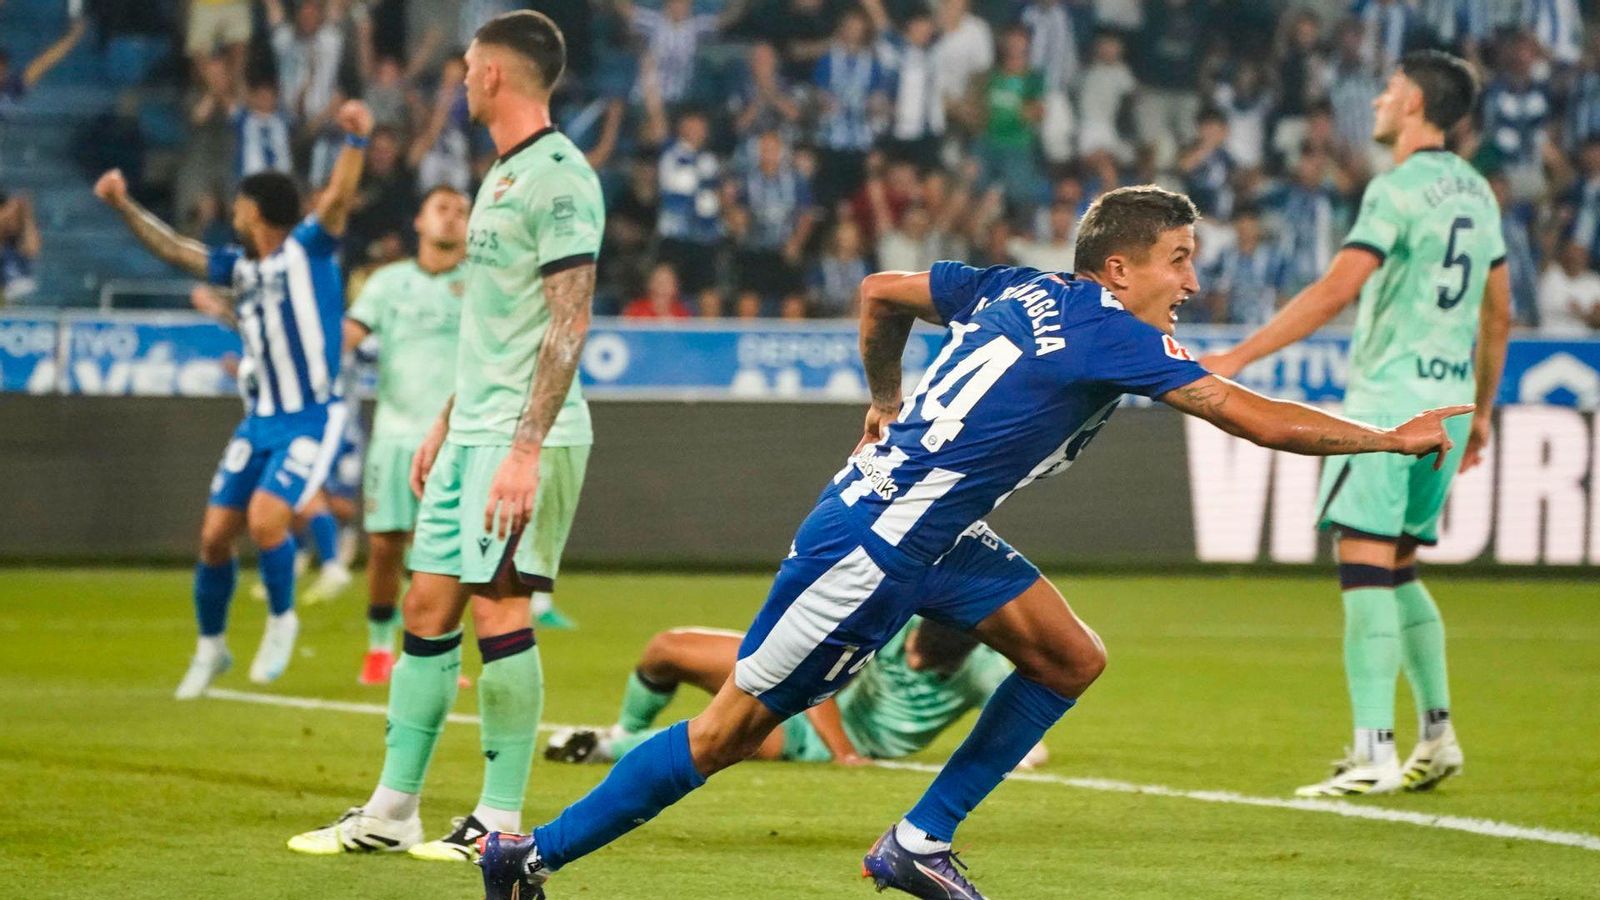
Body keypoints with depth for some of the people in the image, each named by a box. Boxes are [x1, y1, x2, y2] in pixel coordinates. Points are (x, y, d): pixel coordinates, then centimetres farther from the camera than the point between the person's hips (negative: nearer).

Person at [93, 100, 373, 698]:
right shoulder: (241, 267, 12)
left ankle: (282, 620, 4)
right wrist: (124, 207, 18)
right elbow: (173, 249, 22)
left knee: (266, 519, -22)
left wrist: (356, 142, -38)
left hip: (313, 418, -7)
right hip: (262, 419, 7)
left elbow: (338, 198, -23)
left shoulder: (308, 249, -7)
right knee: (215, 533, 3)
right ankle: (210, 648, 21)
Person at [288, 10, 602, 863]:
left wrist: (527, 448, -22)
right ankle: (390, 812, 12)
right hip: (471, 433, 9)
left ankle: (500, 822, -3)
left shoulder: (560, 178, -12)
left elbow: (568, 323, -18)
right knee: (427, 606, 8)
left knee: (498, 607, -9)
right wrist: (444, 425, 24)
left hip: (525, 438, -9)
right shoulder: (500, 176, 18)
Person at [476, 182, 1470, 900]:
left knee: (1071, 660, 6)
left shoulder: (1020, 289, 7)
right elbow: (1267, 422, -19)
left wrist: (886, 402, 32)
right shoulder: (1112, 336, -17)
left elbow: (882, 292, 19)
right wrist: (1393, 440, -9)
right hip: (874, 545, -10)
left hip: (935, 533, 10)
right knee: (732, 731, -1)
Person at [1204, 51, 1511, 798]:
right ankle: (1438, 736, 18)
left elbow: (1338, 288, -21)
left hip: (1390, 396, -9)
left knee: (1365, 565, -10)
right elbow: (1498, 313, 21)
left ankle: (1374, 753, -17)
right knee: (1397, 570, 18)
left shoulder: (1400, 188, -11)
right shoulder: (1475, 192, 15)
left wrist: (1237, 358, -22)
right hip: (1449, 399, 9)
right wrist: (1481, 412, 30)